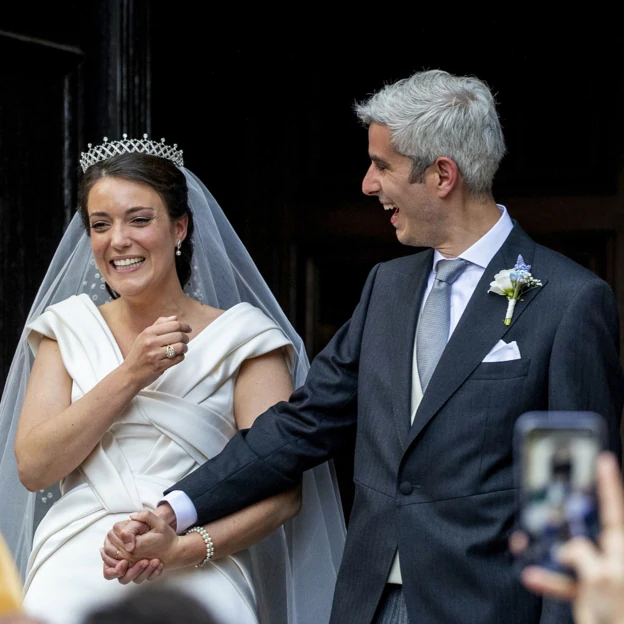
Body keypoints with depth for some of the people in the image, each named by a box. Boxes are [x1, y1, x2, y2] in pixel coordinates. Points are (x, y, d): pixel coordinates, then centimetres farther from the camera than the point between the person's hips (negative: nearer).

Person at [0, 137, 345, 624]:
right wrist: (129, 376, -6)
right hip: (76, 567, 2)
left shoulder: (241, 337, 4)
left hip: (197, 571, -2)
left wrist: (185, 547, -17)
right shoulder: (69, 329, 13)